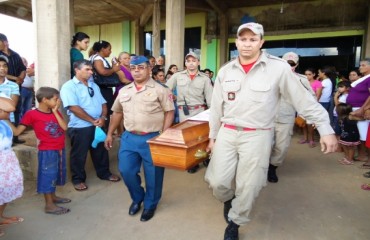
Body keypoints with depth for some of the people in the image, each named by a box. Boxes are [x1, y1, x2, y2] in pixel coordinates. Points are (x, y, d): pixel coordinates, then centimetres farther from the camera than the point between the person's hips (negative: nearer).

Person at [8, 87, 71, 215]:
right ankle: (49, 205, 11)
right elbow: (17, 131, -9)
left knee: (55, 174, 20)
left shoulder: (55, 112, 7)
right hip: (47, 151, -7)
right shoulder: (32, 114, -12)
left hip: (59, 150, 7)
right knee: (48, 175, 1)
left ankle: (53, 196, 38)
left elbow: (64, 127, -7)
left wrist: (55, 111, -7)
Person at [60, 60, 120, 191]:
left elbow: (103, 103, 11)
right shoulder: (69, 86, -8)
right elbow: (74, 108, -18)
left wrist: (103, 117, -9)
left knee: (101, 151, 16)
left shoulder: (94, 85, 14)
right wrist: (93, 120, -16)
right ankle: (78, 179, 22)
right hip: (80, 127, -6)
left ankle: (104, 173, 33)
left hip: (99, 126, 6)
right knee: (79, 155, 6)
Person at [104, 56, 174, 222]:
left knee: (153, 175, 6)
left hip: (152, 139, -4)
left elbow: (169, 112, -6)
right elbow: (117, 113, 19)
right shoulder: (124, 91, 11)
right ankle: (137, 198, 35)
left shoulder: (159, 90, -4)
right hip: (129, 138, 5)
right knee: (126, 171, 8)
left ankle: (150, 204, 30)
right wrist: (109, 134, 17)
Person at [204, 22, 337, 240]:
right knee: (217, 182, 3)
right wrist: (213, 136, 15)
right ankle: (228, 199, 38)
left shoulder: (278, 67, -7)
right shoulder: (225, 71, 4)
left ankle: (234, 222, 33)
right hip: (227, 133, 3)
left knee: (247, 188, 5)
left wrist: (326, 129, -3)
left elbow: (305, 100, -3)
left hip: (257, 136, -3)